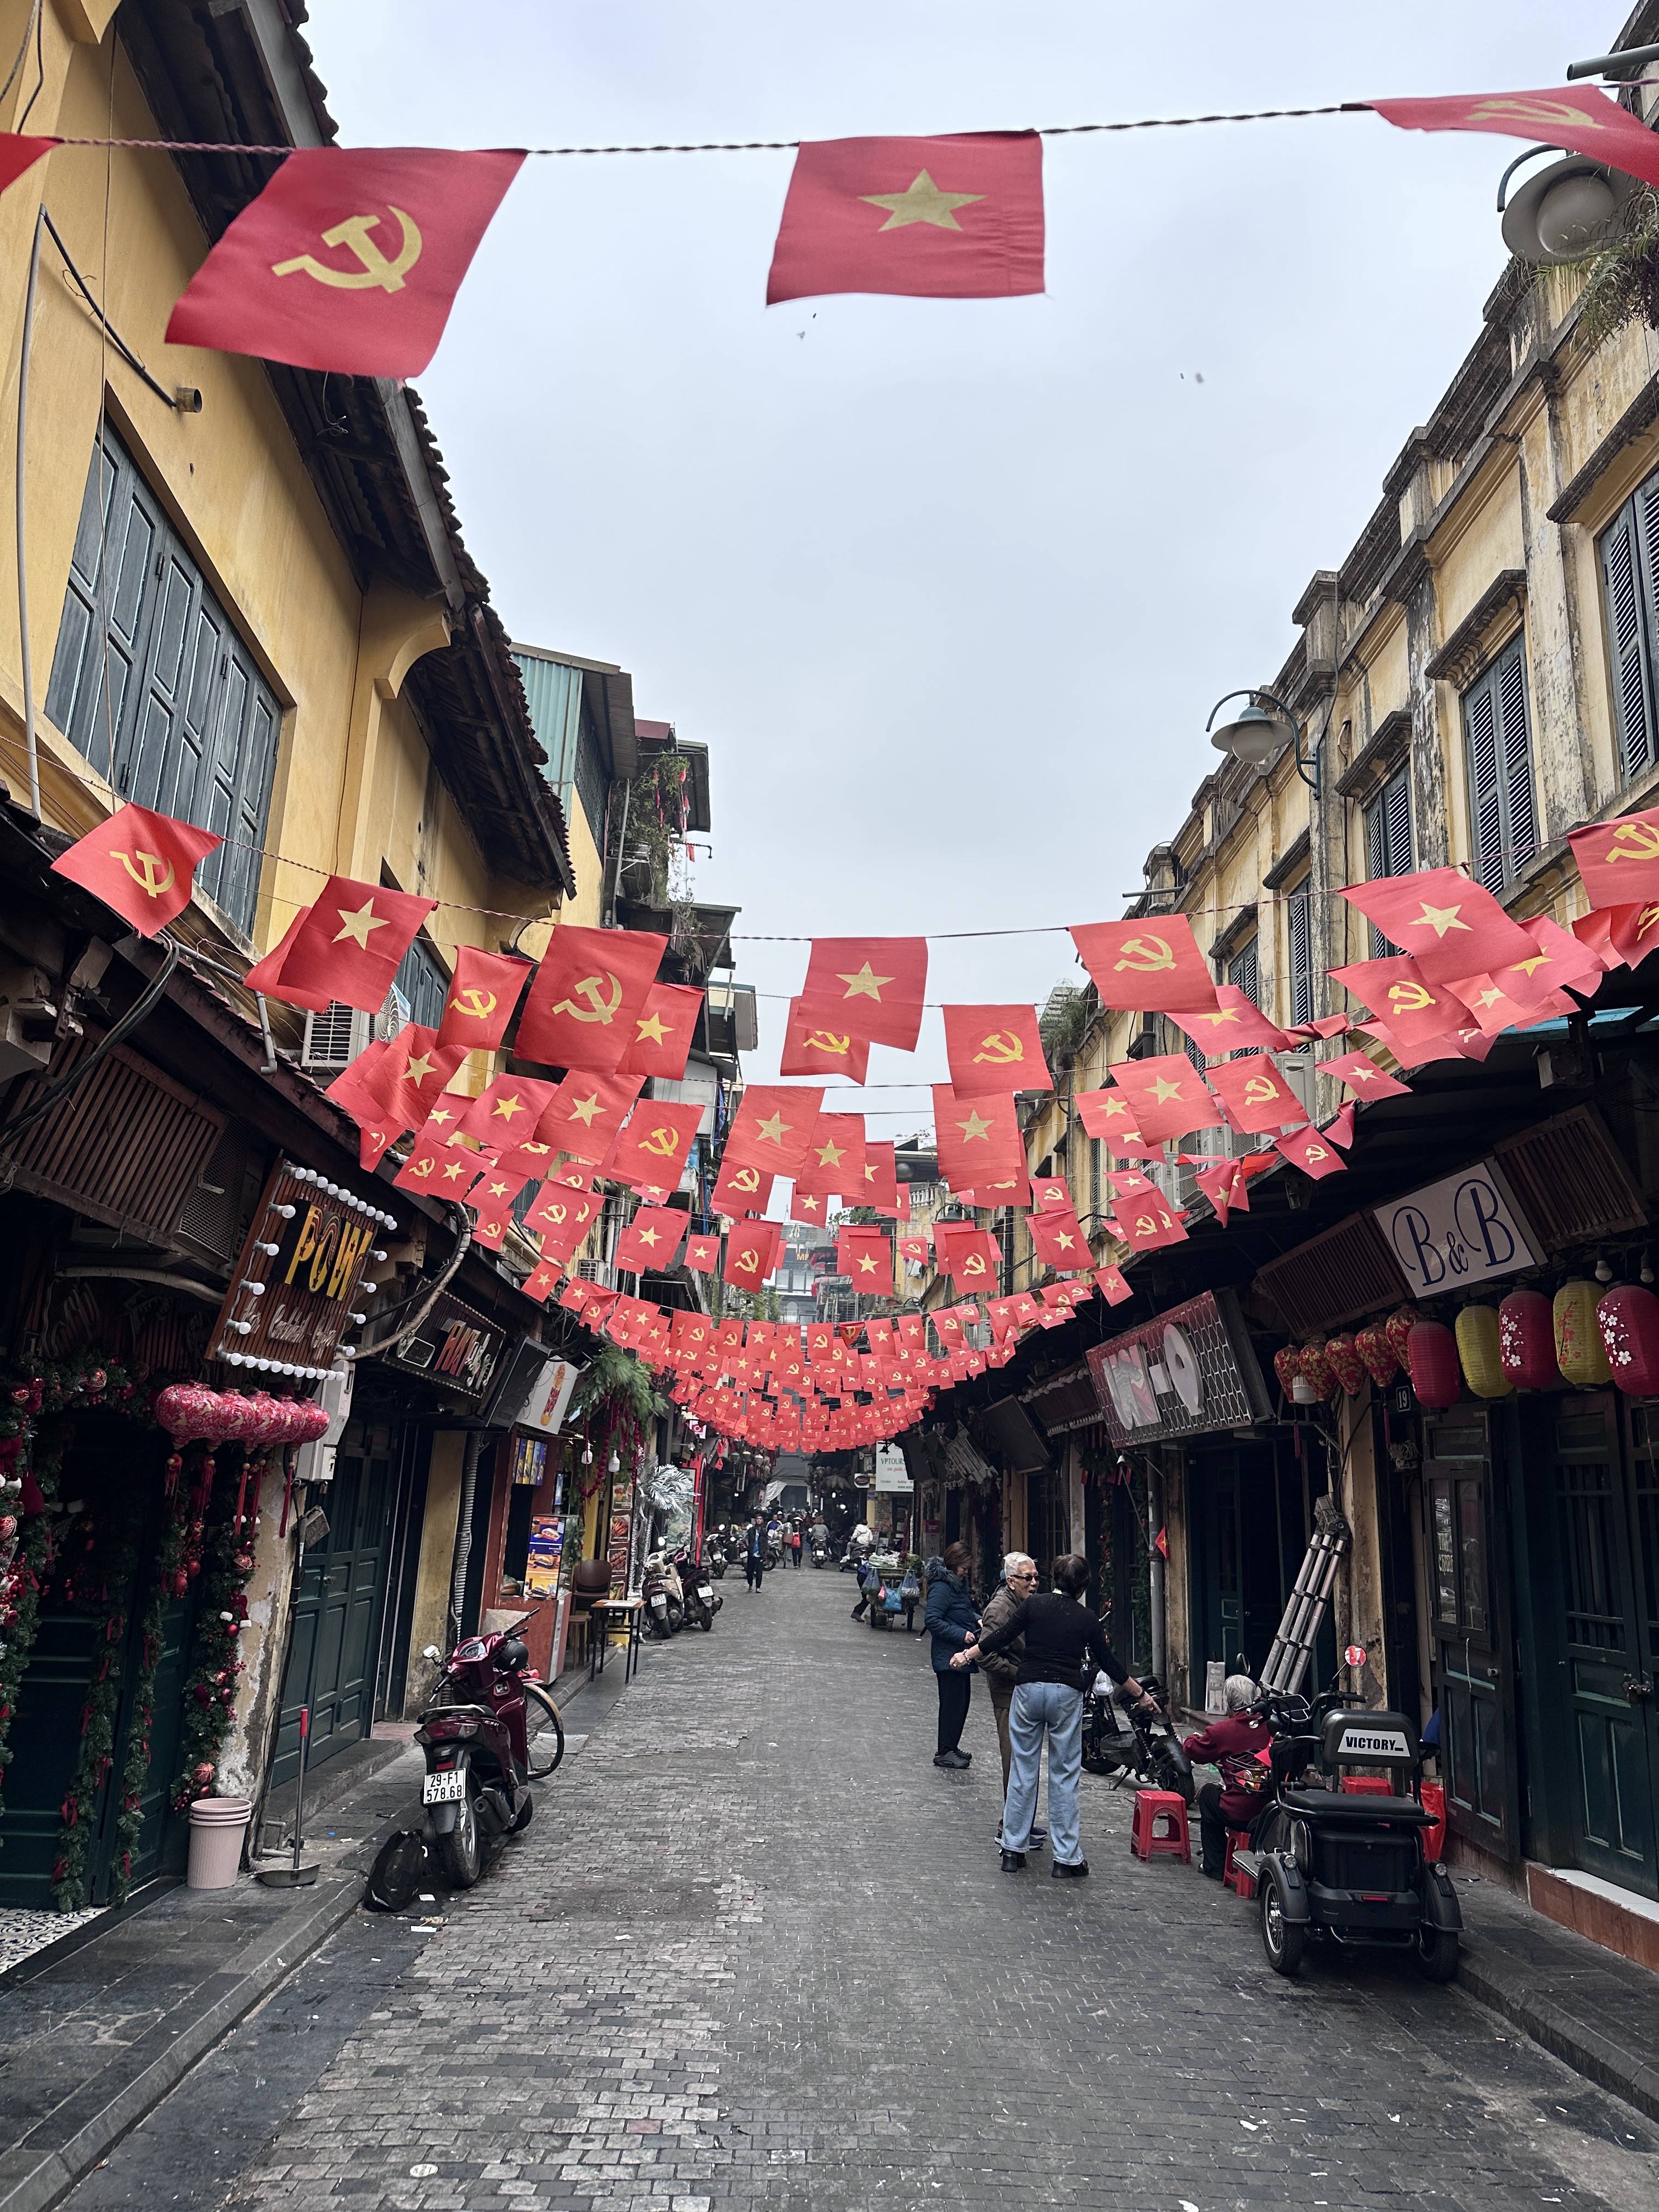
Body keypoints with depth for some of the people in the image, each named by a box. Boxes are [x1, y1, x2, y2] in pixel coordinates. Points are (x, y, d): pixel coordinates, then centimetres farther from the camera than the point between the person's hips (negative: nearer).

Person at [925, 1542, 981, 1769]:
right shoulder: (941, 1588, -18)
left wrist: (977, 1619, 6)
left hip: (961, 1654, 10)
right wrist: (961, 1634, -24)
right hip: (948, 1656, -10)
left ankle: (952, 1747, 26)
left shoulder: (958, 1584, 13)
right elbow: (931, 1620, -25)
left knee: (962, 1701, 15)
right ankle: (944, 1753, 6)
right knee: (952, 1702, -4)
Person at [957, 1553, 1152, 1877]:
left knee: (1023, 1771, 9)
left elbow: (1000, 1639, 1)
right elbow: (1109, 1663, 9)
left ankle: (1013, 1850, 16)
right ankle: (1066, 1859, 8)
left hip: (1029, 1689, 1)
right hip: (1067, 1695, -1)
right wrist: (1140, 1695, 22)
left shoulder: (1033, 1606, 1)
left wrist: (967, 1654, 16)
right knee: (1065, 1776, 6)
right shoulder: (1087, 1619, 3)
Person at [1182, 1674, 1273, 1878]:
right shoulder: (1270, 1726, 1)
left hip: (1240, 1815, -5)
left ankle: (1215, 1866, 25)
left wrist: (1192, 1739, 33)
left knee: (1208, 1792, 24)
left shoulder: (1222, 1730, -10)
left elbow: (1192, 1750, 7)